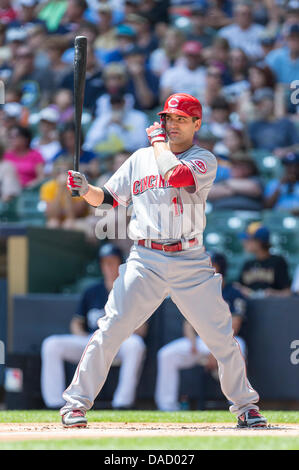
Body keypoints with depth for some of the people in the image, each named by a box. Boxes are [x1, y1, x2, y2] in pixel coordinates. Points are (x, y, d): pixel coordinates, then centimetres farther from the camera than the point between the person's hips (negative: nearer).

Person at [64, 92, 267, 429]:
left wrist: (158, 139, -4)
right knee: (109, 331, -10)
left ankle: (245, 405, 17)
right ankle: (76, 402, -2)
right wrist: (85, 189, -5)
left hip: (191, 263, -1)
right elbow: (107, 199, 15)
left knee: (222, 336, 0)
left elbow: (174, 174, -19)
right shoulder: (140, 159, 13)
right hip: (145, 261, 1)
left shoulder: (204, 160, 2)